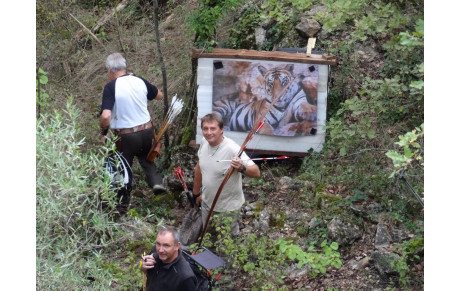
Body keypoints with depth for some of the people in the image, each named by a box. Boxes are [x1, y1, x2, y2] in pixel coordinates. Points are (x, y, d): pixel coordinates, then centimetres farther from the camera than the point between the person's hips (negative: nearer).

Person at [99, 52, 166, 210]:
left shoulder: (111, 87, -18)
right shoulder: (139, 81, -3)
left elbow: (105, 116, -29)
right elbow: (159, 95, 16)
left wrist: (103, 132, -9)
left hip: (126, 135, -4)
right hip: (147, 130, 4)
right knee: (145, 157, 29)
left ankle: (123, 201, 29)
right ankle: (156, 181, 7)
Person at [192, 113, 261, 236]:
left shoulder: (232, 149, -30)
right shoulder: (204, 143, -9)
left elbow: (256, 172, -32)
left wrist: (242, 168, -53)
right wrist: (196, 193, 17)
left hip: (228, 208, -6)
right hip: (207, 202, 6)